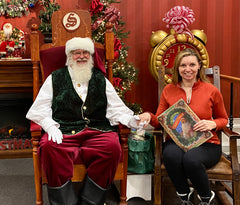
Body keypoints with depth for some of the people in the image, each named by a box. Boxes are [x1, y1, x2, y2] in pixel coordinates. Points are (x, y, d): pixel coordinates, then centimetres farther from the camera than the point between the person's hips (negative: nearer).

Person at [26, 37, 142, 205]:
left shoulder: (101, 79, 23)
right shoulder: (55, 78, 18)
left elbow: (117, 108, 16)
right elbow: (39, 109, 11)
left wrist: (133, 120, -3)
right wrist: (50, 126, -9)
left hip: (97, 131, 1)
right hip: (64, 131, -1)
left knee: (113, 147, -32)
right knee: (49, 147, -34)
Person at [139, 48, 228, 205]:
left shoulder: (211, 90, 3)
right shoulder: (168, 90, 8)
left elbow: (223, 118, 15)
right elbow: (160, 120, 10)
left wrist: (213, 124, -8)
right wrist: (149, 116, -13)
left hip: (205, 143, -1)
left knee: (191, 159, -36)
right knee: (171, 155, -35)